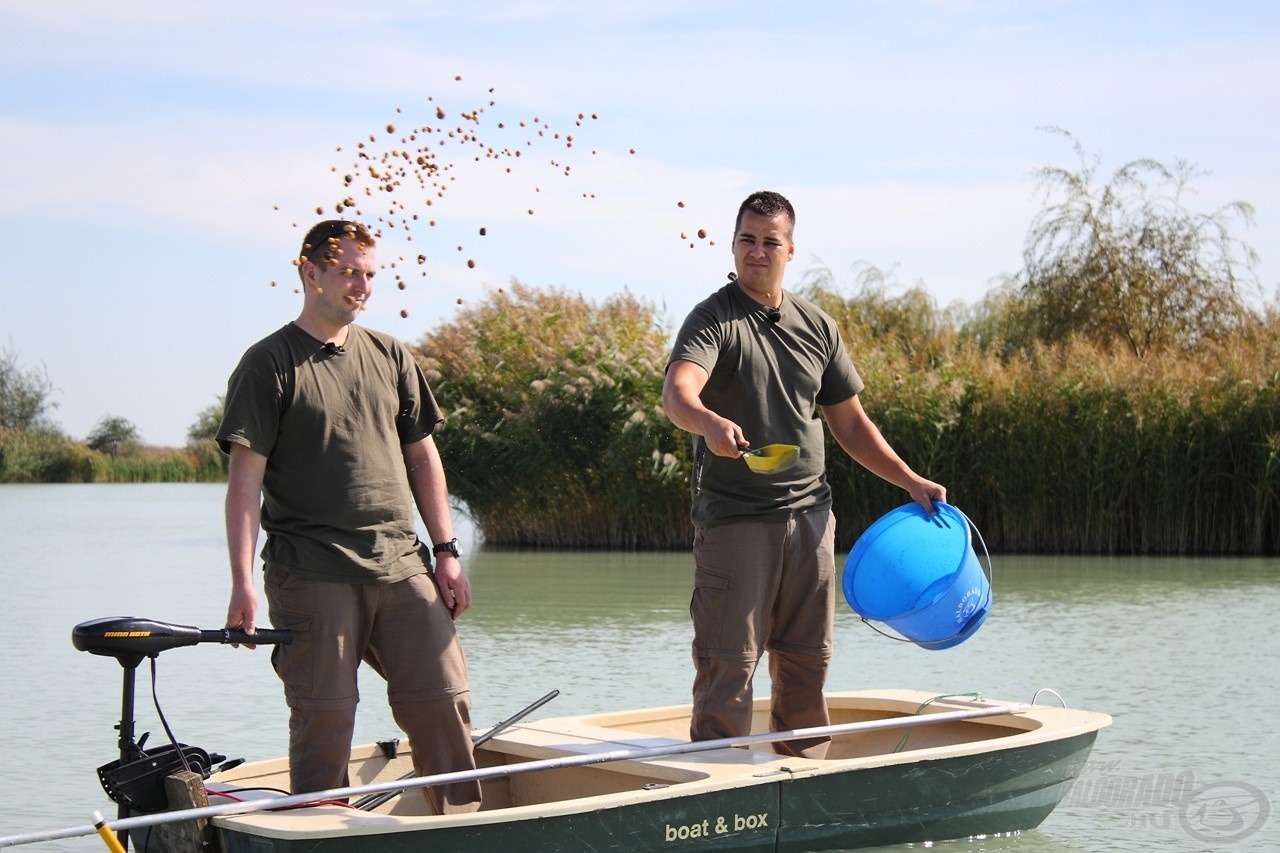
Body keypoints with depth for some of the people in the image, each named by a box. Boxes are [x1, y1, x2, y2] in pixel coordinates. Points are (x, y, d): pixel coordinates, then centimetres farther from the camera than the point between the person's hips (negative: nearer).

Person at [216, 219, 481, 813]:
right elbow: (245, 478, -5)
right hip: (311, 574, -4)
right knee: (325, 715, -4)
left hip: (402, 564, 4)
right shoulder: (269, 364, 0)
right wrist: (243, 583, -13)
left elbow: (422, 456, 19)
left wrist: (447, 551, 11)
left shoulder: (390, 357, 15)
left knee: (444, 700, 0)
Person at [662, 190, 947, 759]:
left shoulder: (817, 326, 13)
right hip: (734, 518, -5)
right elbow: (677, 392, -25)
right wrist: (710, 422, -47)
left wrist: (910, 481, 13)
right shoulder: (713, 319, -6)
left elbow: (849, 423, 20)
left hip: (810, 515, 6)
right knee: (729, 659, -5)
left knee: (808, 657, 11)